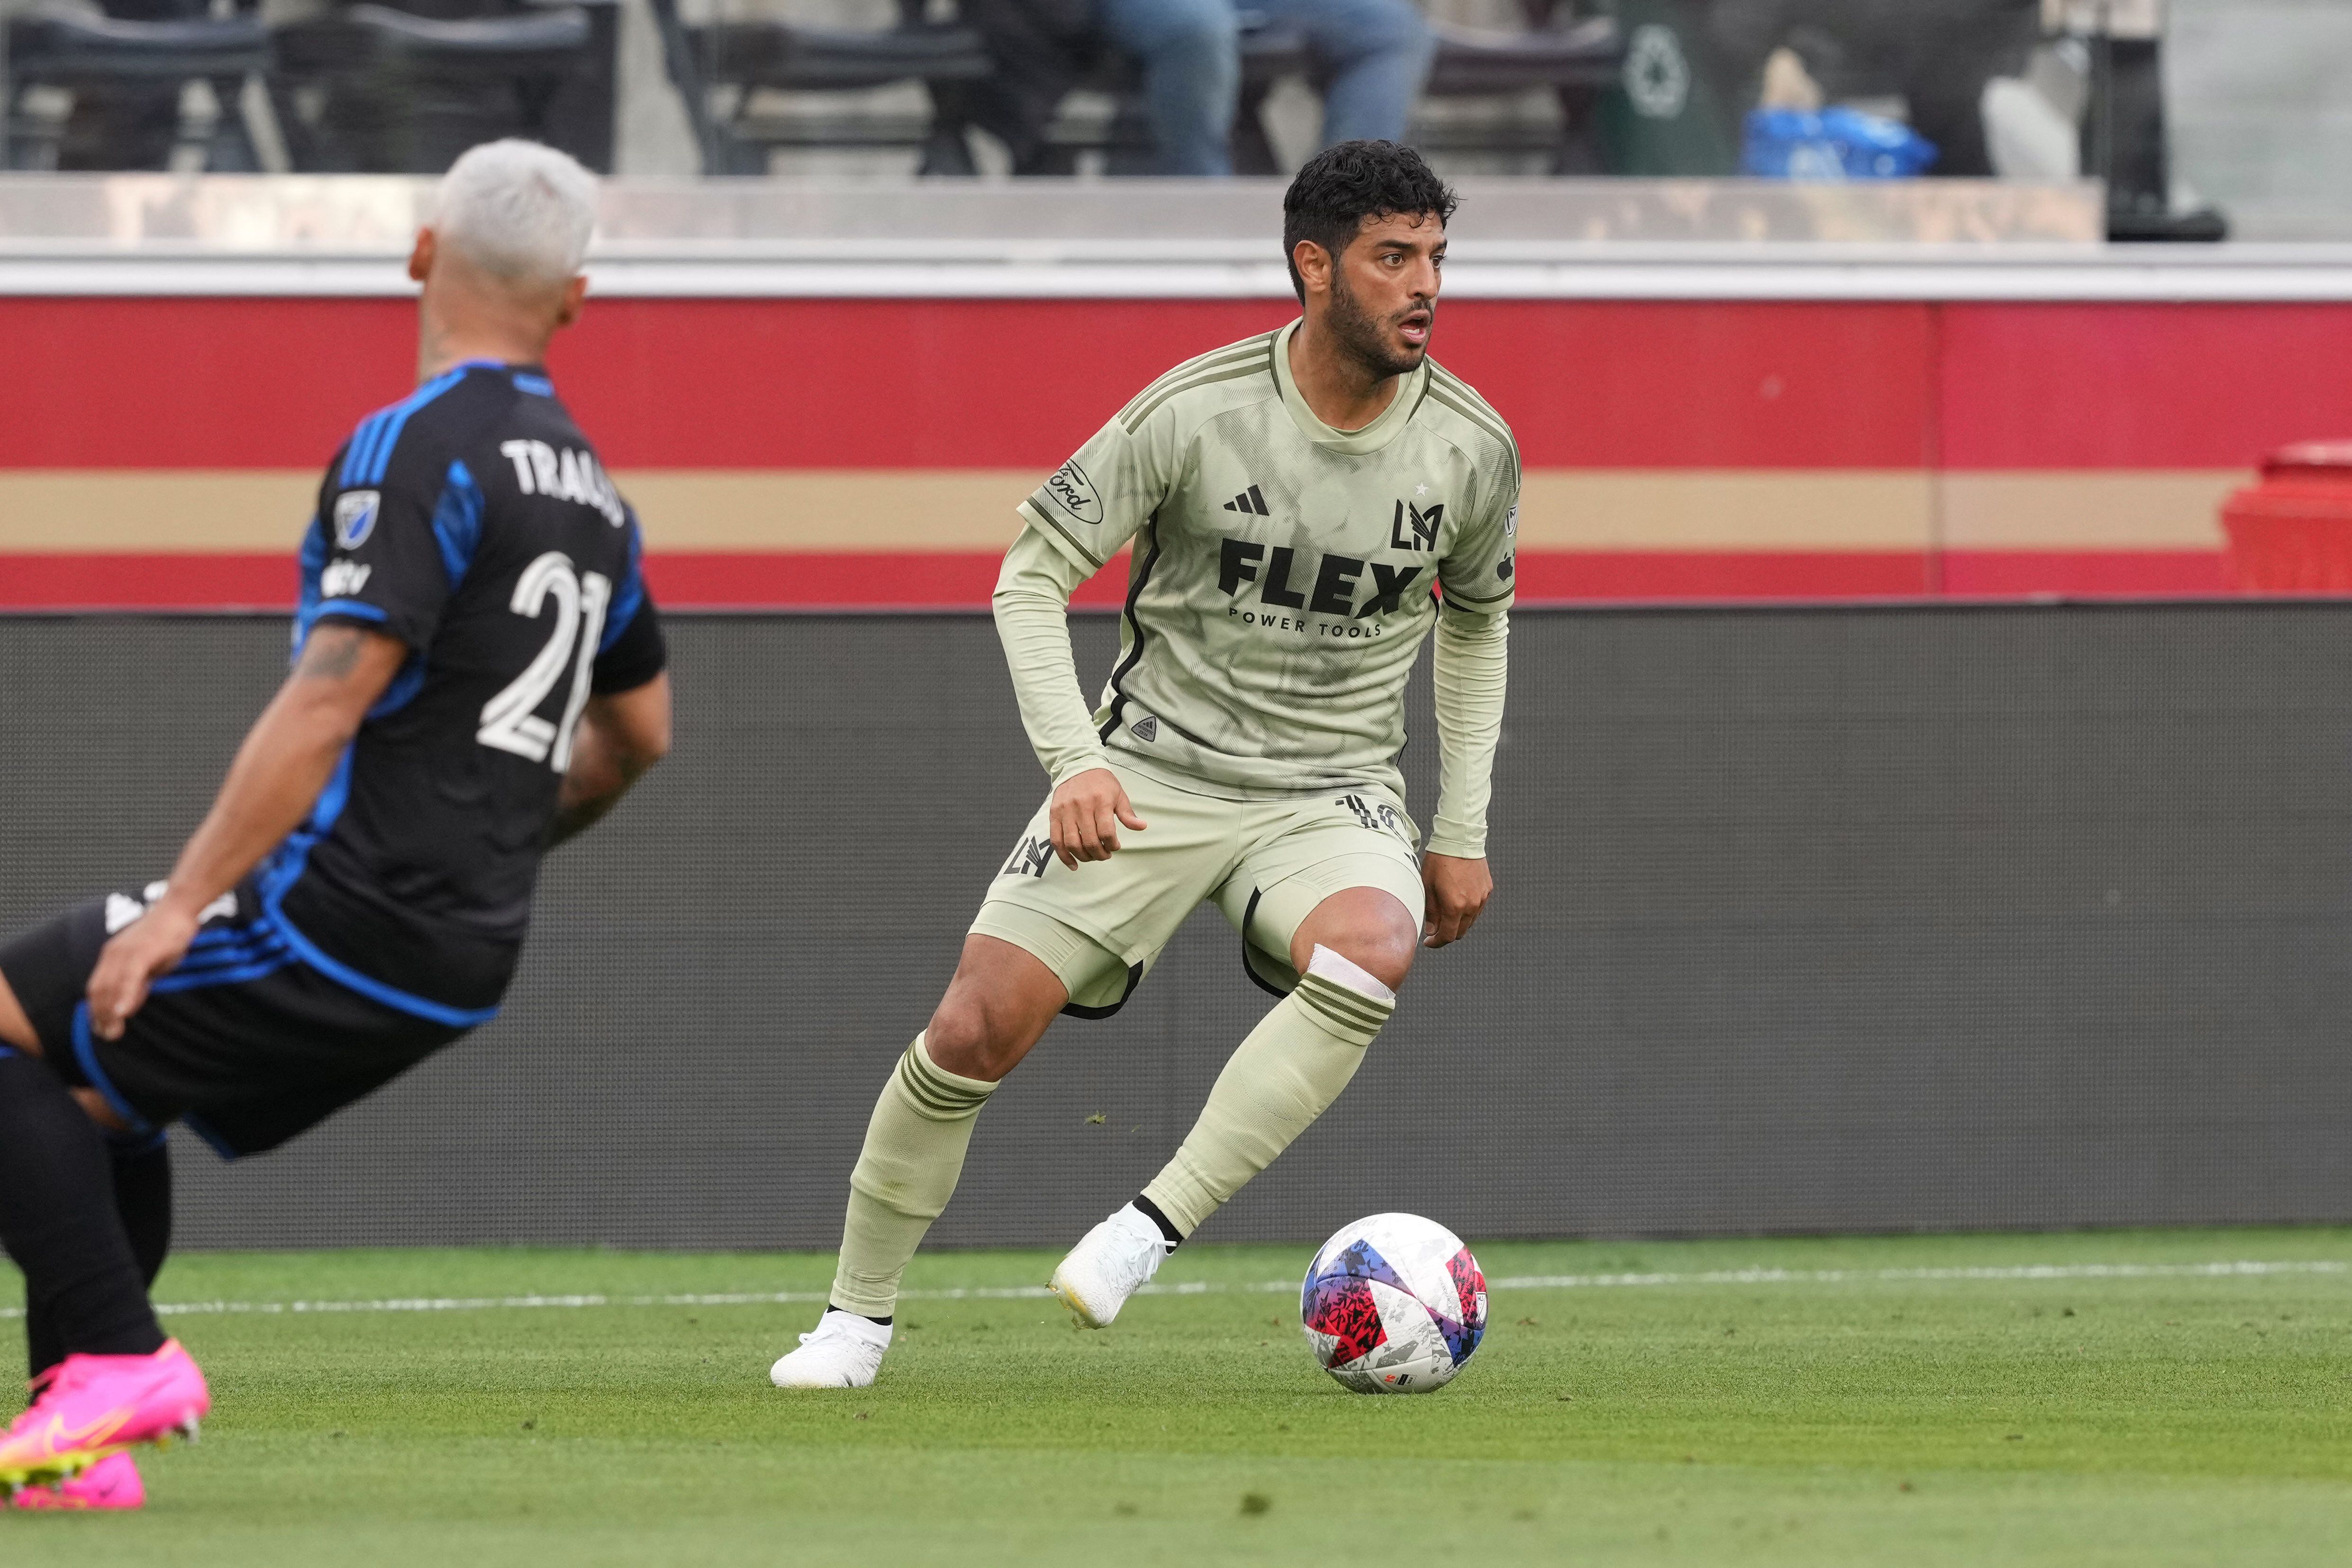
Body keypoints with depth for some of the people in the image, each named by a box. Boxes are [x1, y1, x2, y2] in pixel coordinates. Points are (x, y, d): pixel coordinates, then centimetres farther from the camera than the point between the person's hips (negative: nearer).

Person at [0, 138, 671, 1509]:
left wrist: (183, 905, -19)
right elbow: (638, 735, 26)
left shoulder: (417, 449, -13)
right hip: (468, 960, 9)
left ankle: (117, 1359, -9)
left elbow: (332, 697, -21)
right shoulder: (588, 484, 14)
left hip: (344, 920, -9)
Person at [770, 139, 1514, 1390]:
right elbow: (1031, 575, -5)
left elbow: (1475, 621, 17)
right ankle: (859, 1314, 12)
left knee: (1369, 954, -34)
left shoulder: (1472, 450, -3)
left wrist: (1462, 835, 14)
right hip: (1153, 772, -1)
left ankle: (1148, 1229, -29)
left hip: (1331, 794, 1)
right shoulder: (1194, 415, -13)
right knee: (974, 1031, -11)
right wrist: (1074, 761, -18)